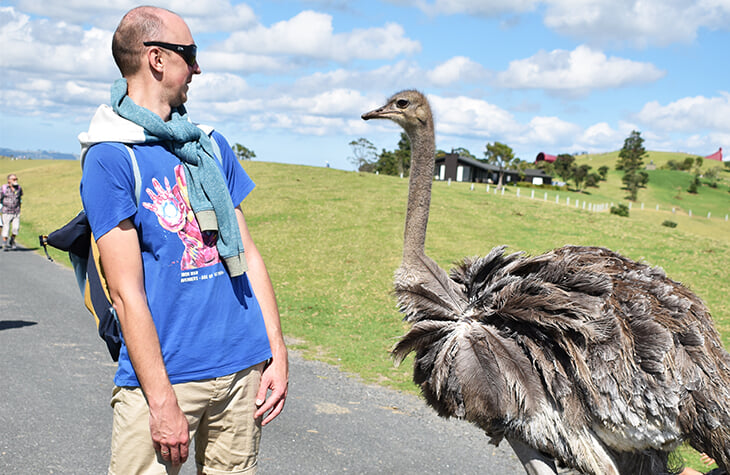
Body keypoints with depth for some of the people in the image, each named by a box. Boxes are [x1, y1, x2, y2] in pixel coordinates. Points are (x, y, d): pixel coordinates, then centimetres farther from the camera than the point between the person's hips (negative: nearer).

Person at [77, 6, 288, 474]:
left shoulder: (211, 145, 12)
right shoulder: (111, 156, -7)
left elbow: (247, 252, 12)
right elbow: (127, 292, -12)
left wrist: (277, 353, 7)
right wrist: (163, 400, -14)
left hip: (243, 366, 5)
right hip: (163, 377, -5)